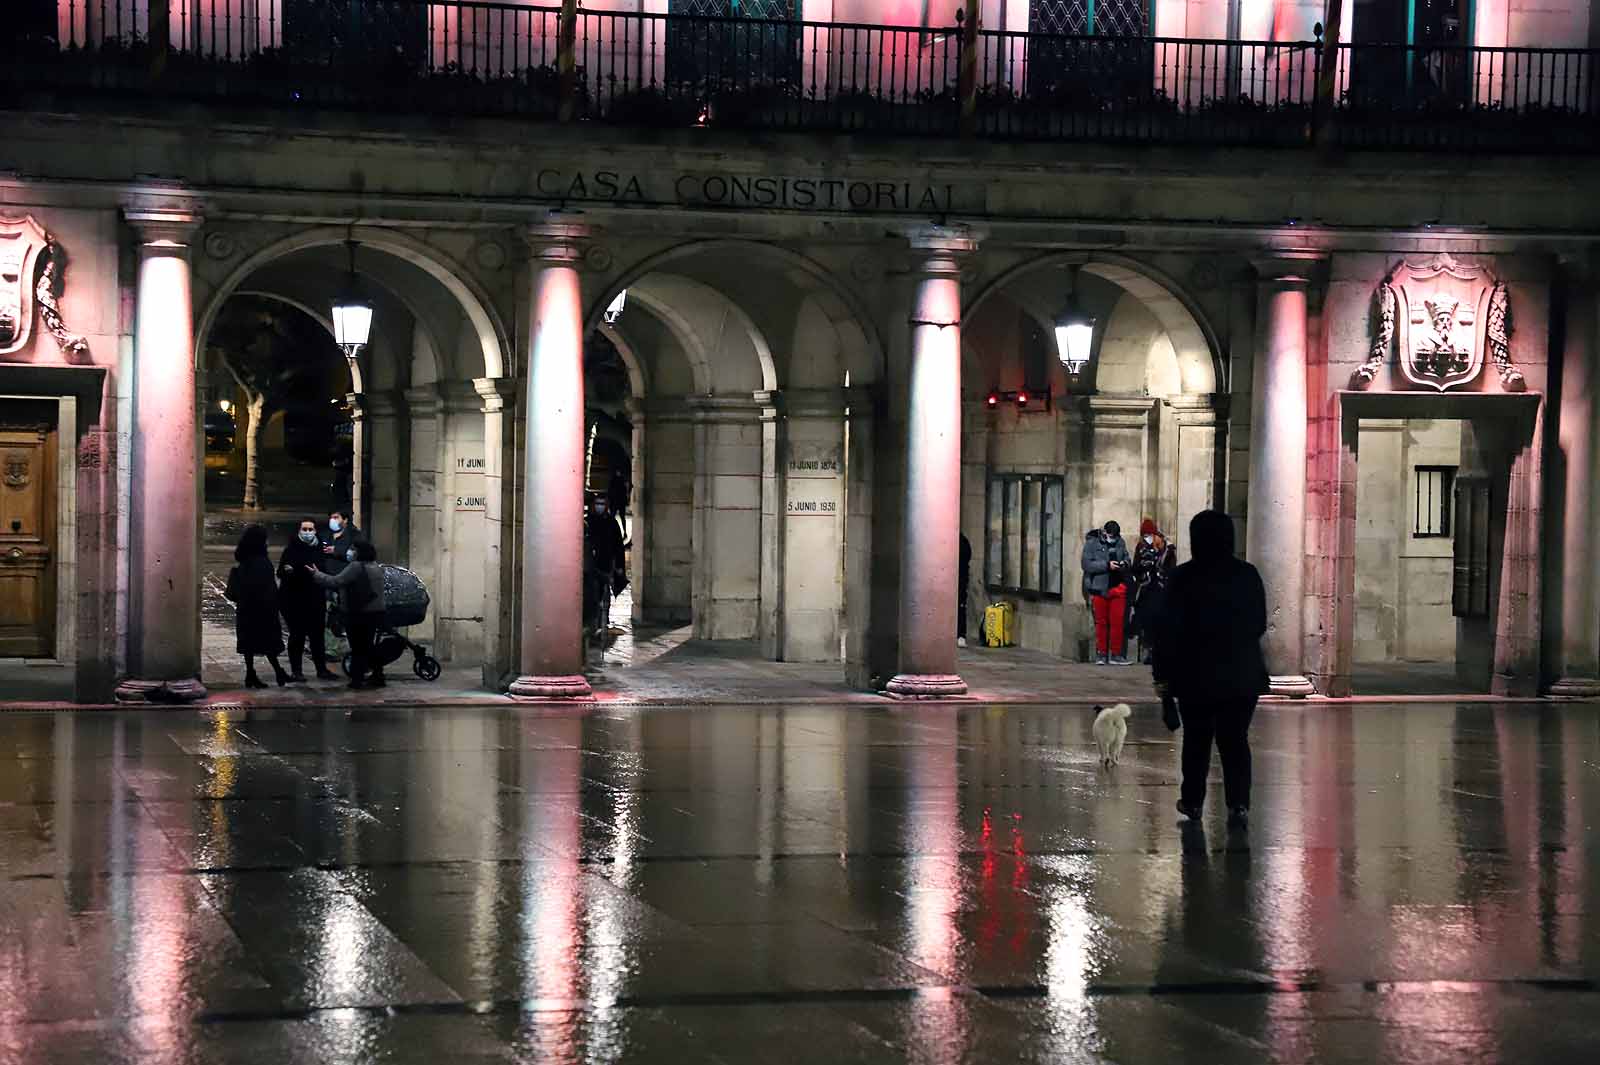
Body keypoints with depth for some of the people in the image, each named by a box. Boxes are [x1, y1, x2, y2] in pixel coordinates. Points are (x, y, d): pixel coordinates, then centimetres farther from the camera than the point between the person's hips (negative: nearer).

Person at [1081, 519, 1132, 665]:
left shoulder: (1120, 542, 7)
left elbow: (1127, 557, 19)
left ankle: (1116, 655, 7)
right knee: (1101, 622, 5)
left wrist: (1125, 563, -6)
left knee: (1117, 622, 1)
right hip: (1099, 589, -3)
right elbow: (1087, 564, -14)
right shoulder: (1092, 543, -5)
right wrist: (1107, 565, -22)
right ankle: (1101, 654, 12)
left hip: (1117, 588, 3)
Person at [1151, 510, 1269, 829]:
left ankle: (1193, 802, 22)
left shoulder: (1184, 578, -10)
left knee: (1196, 739, 12)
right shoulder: (1248, 575, -1)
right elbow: (1259, 624, 9)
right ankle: (1239, 805, -8)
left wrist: (1162, 673, -3)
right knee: (1235, 739, 4)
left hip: (1196, 674, -2)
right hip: (1242, 674, 2)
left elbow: (1168, 629, -9)